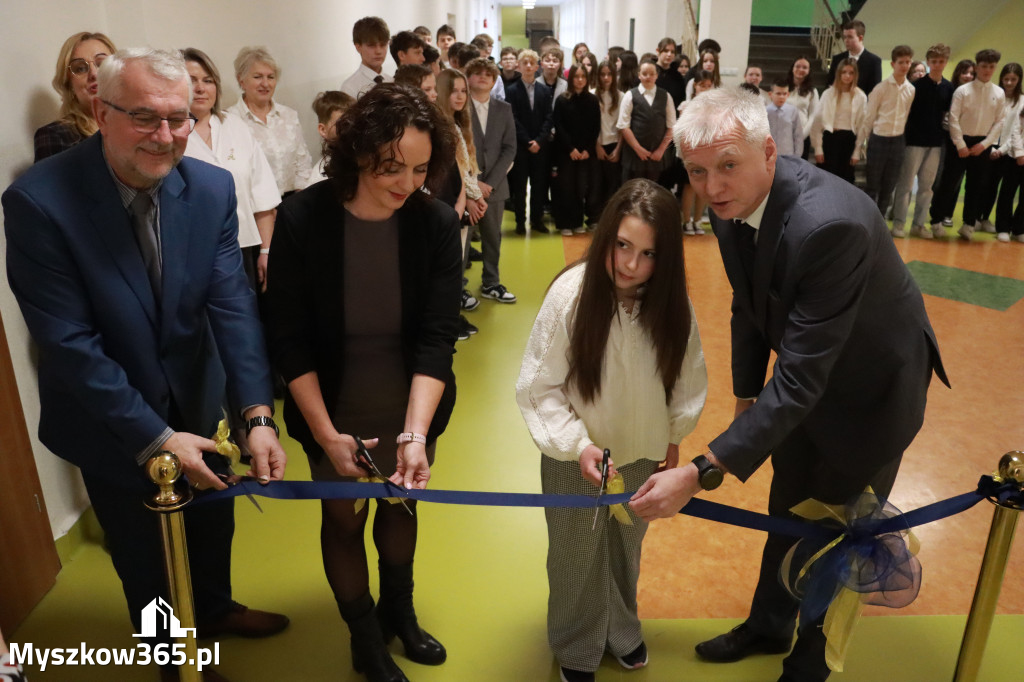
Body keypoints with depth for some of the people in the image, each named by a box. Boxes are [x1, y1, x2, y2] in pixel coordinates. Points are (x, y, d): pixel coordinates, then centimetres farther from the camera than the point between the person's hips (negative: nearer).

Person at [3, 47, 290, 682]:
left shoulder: (212, 188, -14)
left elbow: (232, 304, -18)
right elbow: (69, 340, -24)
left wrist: (259, 414, -28)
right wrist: (153, 437, -24)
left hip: (196, 404, 4)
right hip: (109, 420, -3)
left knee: (212, 521, 26)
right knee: (145, 552, 19)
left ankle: (214, 608, 57)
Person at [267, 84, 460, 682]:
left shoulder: (437, 223, -17)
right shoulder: (301, 221, -19)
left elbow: (437, 336, -19)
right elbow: (290, 340, -14)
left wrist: (415, 432, -30)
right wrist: (325, 433, -17)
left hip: (413, 408, 2)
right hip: (333, 411, -1)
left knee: (401, 505, 22)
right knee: (345, 519, 15)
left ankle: (399, 611, 51)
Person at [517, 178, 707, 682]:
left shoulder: (671, 300, -17)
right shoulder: (571, 293, -26)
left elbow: (687, 375, 0)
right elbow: (539, 387, -18)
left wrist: (673, 437, 9)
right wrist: (577, 444, -26)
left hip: (642, 449, 3)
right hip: (576, 455, -3)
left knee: (627, 546, 25)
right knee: (577, 554, 19)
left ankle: (622, 628, 54)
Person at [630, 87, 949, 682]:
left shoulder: (831, 223, -40)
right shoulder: (733, 202, -15)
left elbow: (800, 380, -39)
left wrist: (703, 472, -41)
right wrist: (746, 395, 8)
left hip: (871, 388, -7)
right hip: (804, 375, 7)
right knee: (787, 512, 23)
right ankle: (769, 625, 48)